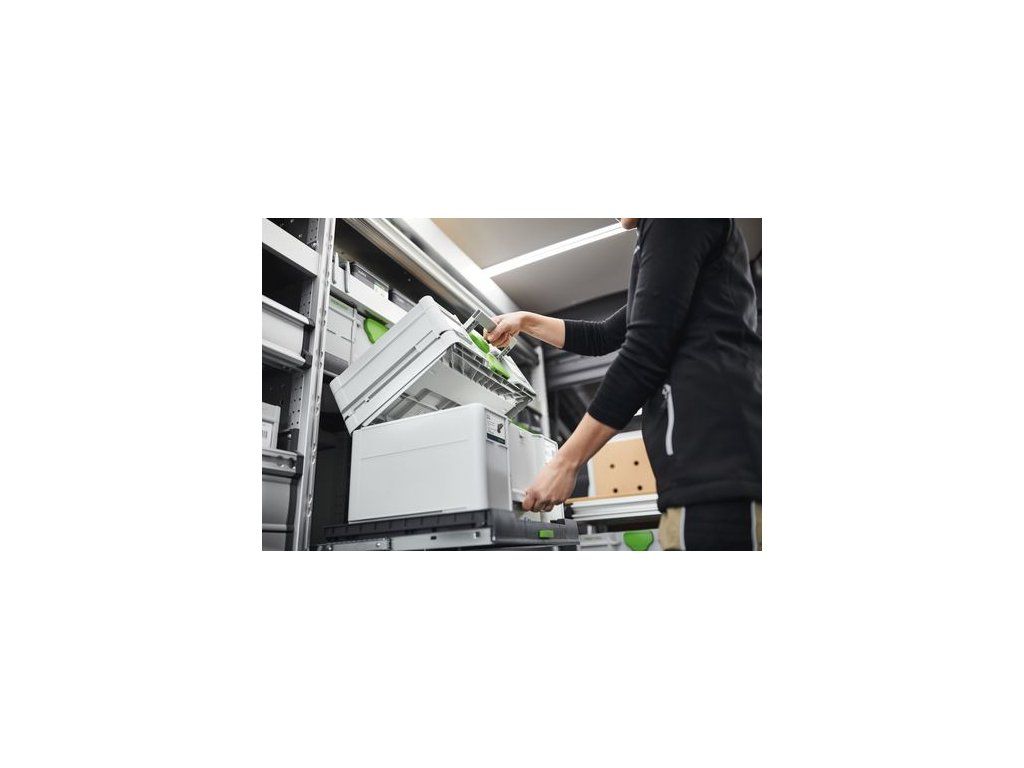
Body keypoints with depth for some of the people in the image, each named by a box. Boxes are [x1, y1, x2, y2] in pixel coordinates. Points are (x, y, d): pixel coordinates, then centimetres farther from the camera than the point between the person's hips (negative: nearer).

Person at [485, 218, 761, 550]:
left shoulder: (676, 219, -1)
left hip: (712, 465, -10)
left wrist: (565, 462, -9)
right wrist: (526, 322, 37)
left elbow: (644, 351, -12)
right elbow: (603, 337, 35)